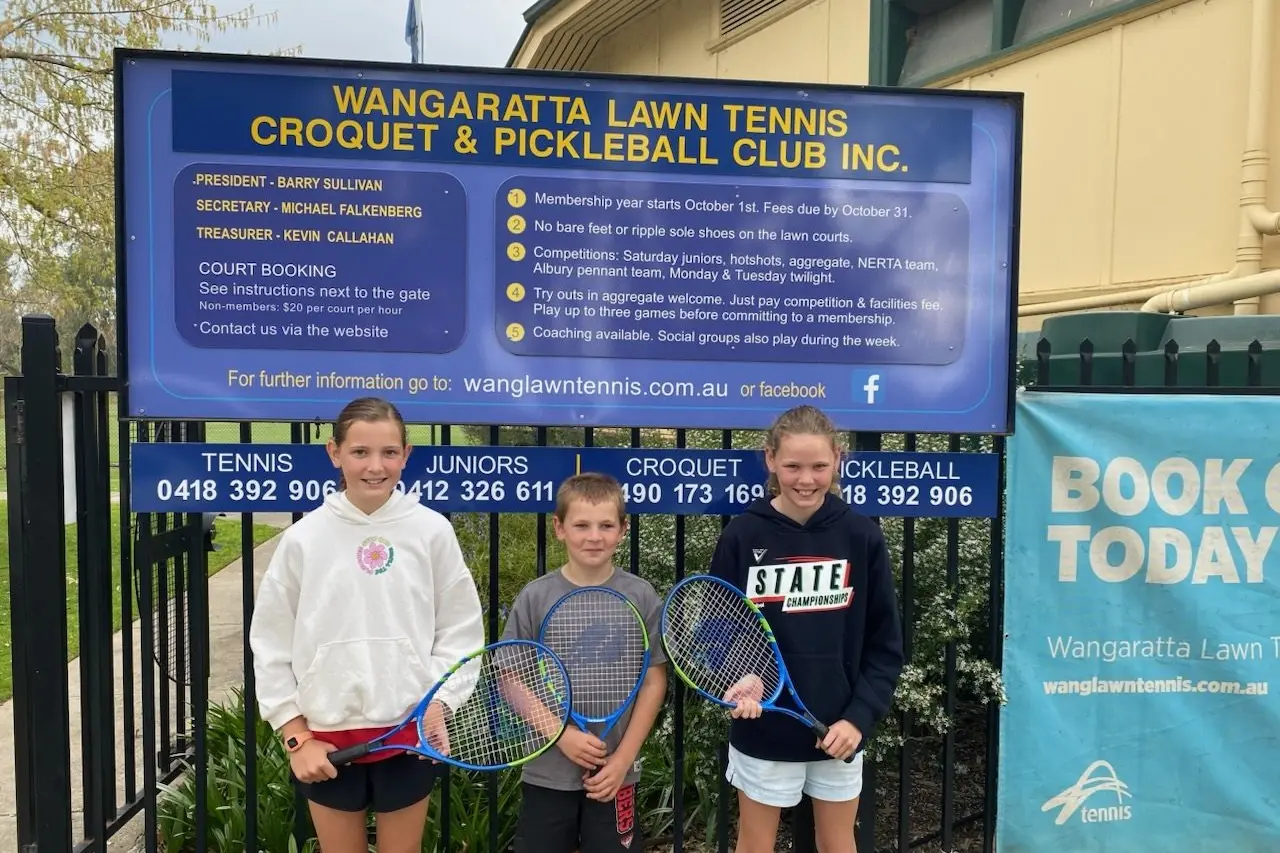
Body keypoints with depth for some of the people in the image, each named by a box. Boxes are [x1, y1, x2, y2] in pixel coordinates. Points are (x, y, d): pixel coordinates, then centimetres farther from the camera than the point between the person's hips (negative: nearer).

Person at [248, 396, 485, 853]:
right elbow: (271, 644, 1)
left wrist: (439, 703, -9)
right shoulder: (304, 537, -6)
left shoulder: (432, 530, -6)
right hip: (327, 738, 0)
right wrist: (296, 737, -1)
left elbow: (460, 629, 1)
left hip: (410, 733, 0)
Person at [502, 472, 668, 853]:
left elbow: (653, 682, -1)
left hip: (615, 774, 0)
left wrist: (622, 758, -6)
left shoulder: (641, 596, -6)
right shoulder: (534, 597, -7)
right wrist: (562, 734, -11)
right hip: (546, 773, 0)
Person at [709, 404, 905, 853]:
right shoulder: (742, 535, -10)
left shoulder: (861, 535, -7)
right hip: (764, 731, -1)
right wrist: (736, 680, -21)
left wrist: (859, 716, -10)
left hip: (839, 731, 1)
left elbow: (885, 643, -1)